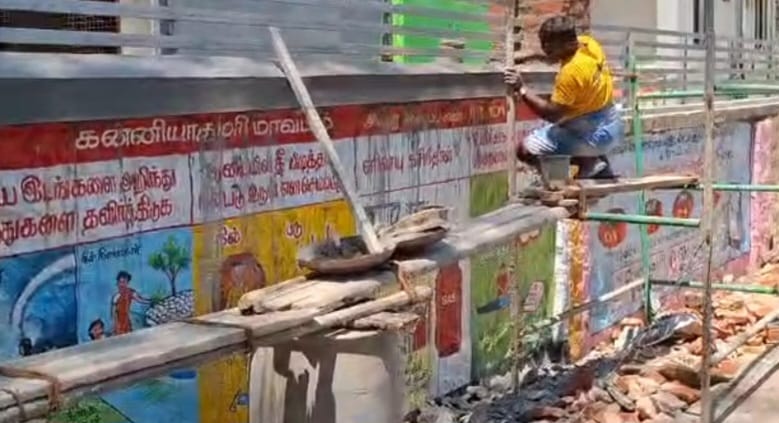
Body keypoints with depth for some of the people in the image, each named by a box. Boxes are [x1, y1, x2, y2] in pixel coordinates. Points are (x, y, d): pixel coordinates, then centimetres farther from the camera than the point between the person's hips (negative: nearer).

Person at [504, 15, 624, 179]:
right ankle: (597, 160, 20)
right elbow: (555, 57, 20)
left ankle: (590, 164, -8)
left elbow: (551, 114, -24)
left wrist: (521, 89, -22)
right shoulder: (587, 42, -1)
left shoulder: (572, 71, -26)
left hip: (596, 133, -9)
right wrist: (534, 57, 5)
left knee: (525, 150, -14)